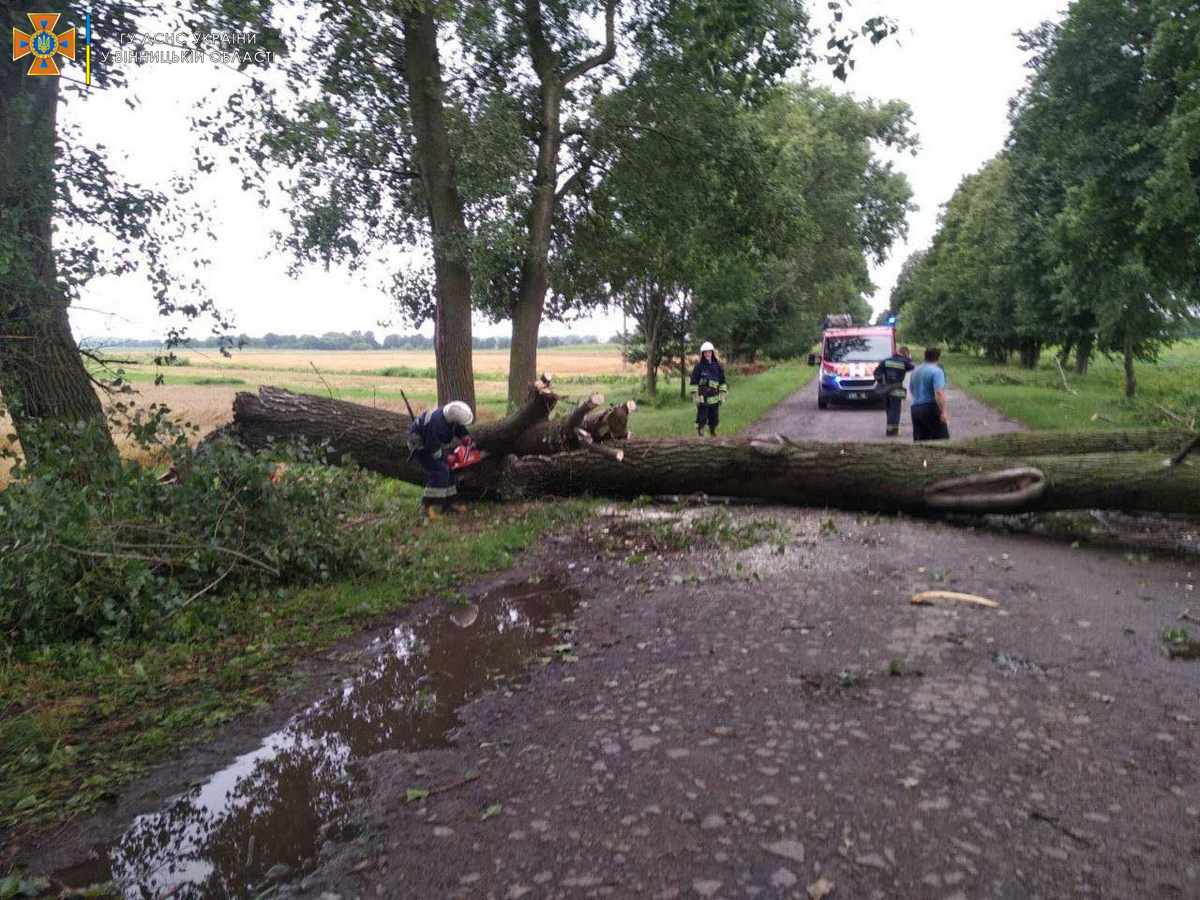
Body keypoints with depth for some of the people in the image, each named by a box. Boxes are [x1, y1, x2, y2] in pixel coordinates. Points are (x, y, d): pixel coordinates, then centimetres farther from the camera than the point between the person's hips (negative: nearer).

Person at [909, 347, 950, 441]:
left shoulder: (915, 371, 15)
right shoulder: (936, 371, -9)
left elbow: (911, 389, 28)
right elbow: (939, 393, -20)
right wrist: (943, 412, -22)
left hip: (915, 408, 7)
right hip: (931, 408, -7)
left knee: (920, 440, 7)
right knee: (941, 439, -4)